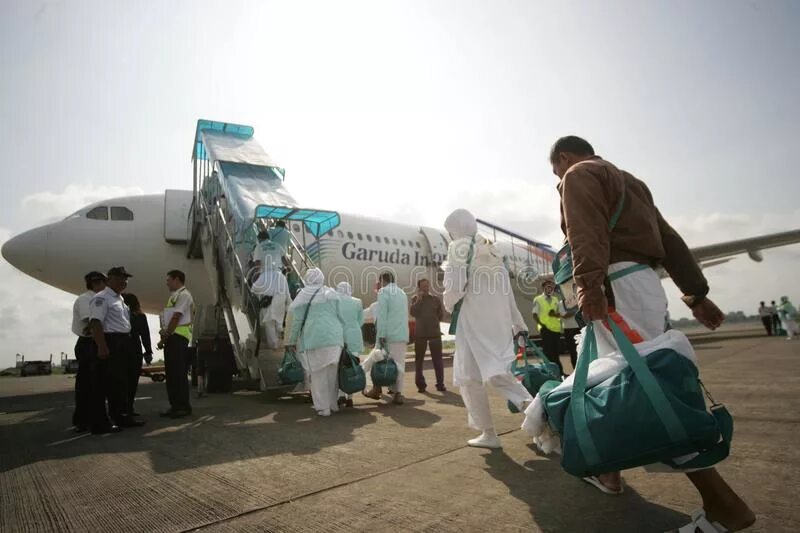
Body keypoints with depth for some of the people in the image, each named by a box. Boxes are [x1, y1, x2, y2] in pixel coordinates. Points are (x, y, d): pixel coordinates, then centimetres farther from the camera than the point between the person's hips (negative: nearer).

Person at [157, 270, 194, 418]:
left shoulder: (183, 294, -7)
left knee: (178, 372, -8)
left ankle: (183, 406, -3)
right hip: (172, 337, 10)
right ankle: (175, 405, 18)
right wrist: (164, 335, 9)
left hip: (178, 336, -10)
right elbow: (169, 318, 19)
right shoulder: (175, 296, 22)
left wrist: (165, 335, -12)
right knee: (171, 372, 11)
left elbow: (176, 317, -14)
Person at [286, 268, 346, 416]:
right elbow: (340, 316, 9)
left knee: (318, 374, 5)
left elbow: (297, 320, 2)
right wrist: (343, 337, 17)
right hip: (334, 337, 3)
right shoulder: (331, 293, 10)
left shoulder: (303, 295, 2)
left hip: (314, 339, -3)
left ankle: (323, 408, 6)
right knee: (332, 372, 12)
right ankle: (333, 404, 20)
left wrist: (292, 341, 11)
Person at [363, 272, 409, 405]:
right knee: (399, 363, 4)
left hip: (388, 334, -5)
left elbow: (381, 315, -11)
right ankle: (397, 393, -1)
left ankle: (377, 389, 18)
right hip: (402, 334, 5)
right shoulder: (402, 293, 18)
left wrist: (381, 335, -13)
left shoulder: (383, 291, -3)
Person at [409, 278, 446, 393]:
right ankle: (420, 384, 13)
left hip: (435, 333, 0)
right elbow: (413, 313, -12)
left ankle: (440, 384, 8)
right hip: (420, 333, 0)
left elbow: (441, 315, 10)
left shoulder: (436, 299, 6)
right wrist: (419, 299, -12)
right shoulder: (415, 299, 4)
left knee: (437, 360, 1)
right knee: (419, 360, 5)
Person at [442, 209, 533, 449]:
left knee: (469, 378, 4)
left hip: (473, 323, -7)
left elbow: (454, 287, -14)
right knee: (498, 373, 11)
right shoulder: (492, 251, 17)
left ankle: (488, 433, 7)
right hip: (500, 323, 7)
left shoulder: (459, 248, -3)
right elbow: (507, 292, 16)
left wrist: (448, 305, 7)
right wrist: (518, 324, 18)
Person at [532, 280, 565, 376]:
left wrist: (556, 314, -3)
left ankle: (559, 372, 17)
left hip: (556, 328, 4)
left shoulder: (555, 299, 16)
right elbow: (535, 315, -3)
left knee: (555, 352, 10)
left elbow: (560, 313, 19)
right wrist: (540, 324, -17)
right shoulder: (538, 299, 2)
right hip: (545, 329, -4)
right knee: (548, 351, -2)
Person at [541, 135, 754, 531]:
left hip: (620, 286, -10)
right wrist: (696, 293, 21)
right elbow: (668, 238, 23)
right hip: (642, 282, 10)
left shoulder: (578, 175, 3)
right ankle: (608, 470, 25)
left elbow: (587, 232, -18)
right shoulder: (626, 181, 29)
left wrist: (589, 283, -31)